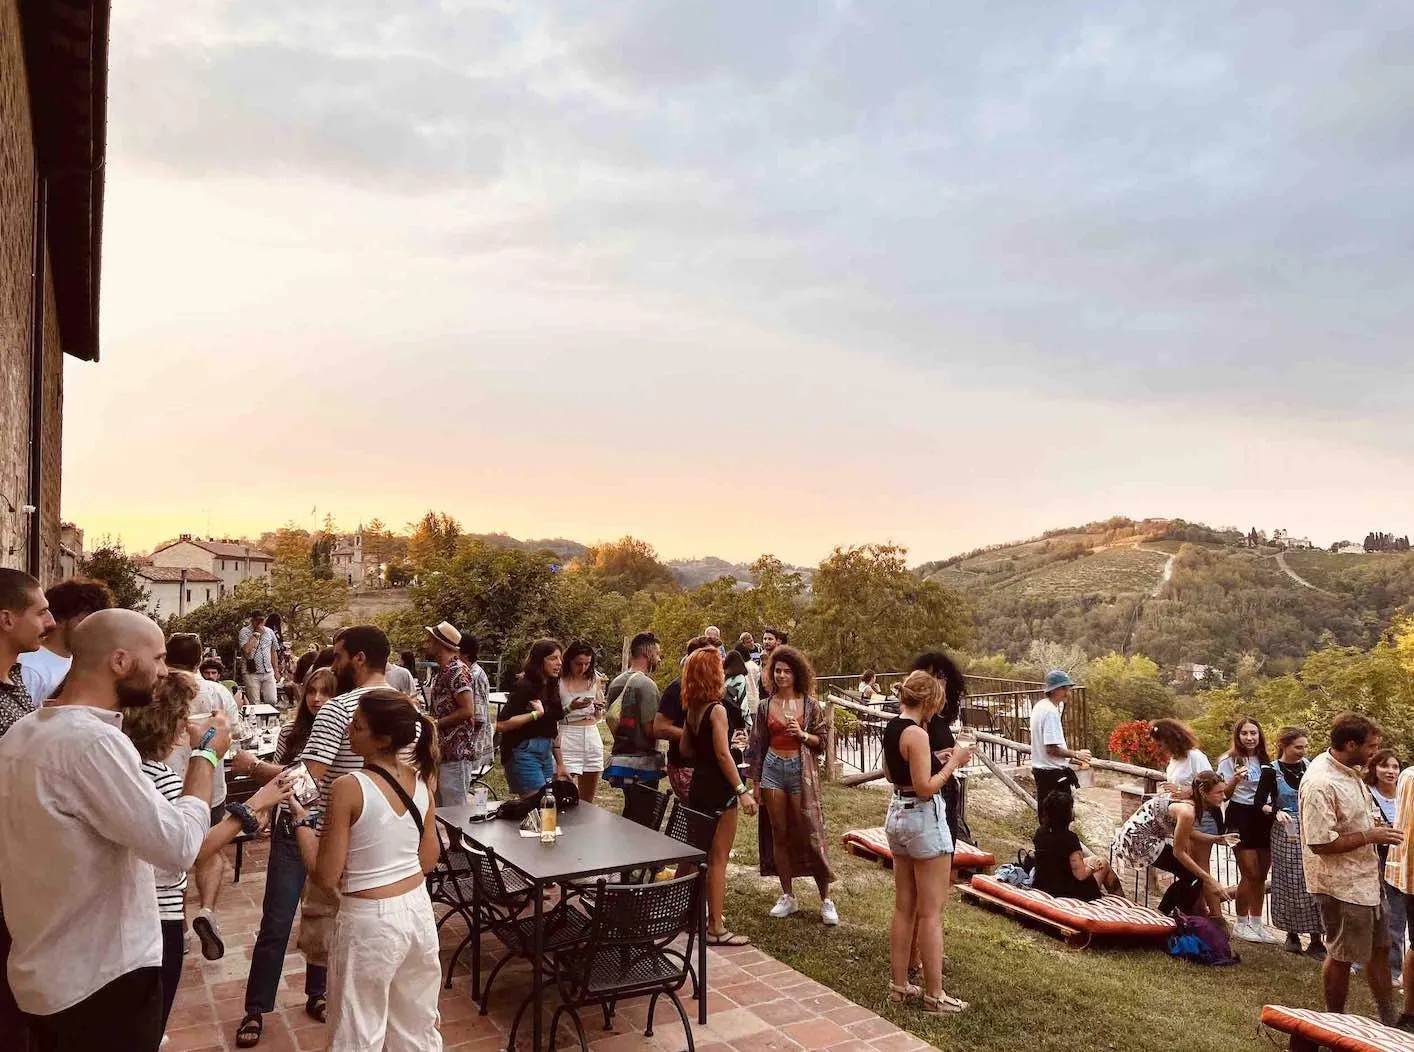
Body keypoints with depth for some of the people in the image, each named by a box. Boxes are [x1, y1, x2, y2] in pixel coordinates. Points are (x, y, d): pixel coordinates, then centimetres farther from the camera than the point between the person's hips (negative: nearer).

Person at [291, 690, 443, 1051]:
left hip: (371, 920, -6)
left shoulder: (349, 787, -19)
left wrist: (302, 821, -3)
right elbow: (428, 861, 7)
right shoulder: (420, 780, -2)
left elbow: (326, 877, -14)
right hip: (418, 909, 6)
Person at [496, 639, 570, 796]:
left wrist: (560, 764, 19)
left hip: (545, 753, 8)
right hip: (523, 752, -8)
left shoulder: (551, 688, 12)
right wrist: (536, 714, -19)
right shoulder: (525, 686, -12)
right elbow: (502, 724, -22)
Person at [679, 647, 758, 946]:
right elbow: (723, 755, -21)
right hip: (718, 789, -8)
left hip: (698, 785, 8)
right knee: (718, 859, -1)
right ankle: (716, 929, 5)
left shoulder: (692, 709, 7)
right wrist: (742, 791, -19)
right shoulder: (717, 710, -17)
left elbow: (685, 748, 15)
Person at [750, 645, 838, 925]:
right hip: (773, 768, 3)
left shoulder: (811, 705, -1)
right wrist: (756, 781, 9)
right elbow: (759, 745, 10)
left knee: (809, 834, -2)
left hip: (801, 770, -3)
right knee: (779, 834, 7)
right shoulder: (765, 706, 5)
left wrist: (802, 734, -15)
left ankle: (826, 899, 9)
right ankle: (788, 897, 18)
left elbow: (822, 742, 3)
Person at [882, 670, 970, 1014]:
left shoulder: (891, 728, 7)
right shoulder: (917, 734, -21)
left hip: (897, 815, 9)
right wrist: (953, 763, -11)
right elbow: (926, 788, -23)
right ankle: (934, 995, 8)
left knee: (904, 908, 16)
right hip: (924, 820, -9)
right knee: (930, 912, 0)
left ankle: (899, 985, 23)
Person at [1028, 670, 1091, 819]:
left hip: (1040, 769, 10)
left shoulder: (1039, 706, 8)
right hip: (1053, 773, -10)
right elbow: (1051, 748, -23)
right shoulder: (1051, 712, -22)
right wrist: (1076, 754, -13)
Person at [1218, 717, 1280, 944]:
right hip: (1241, 817, -5)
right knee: (1250, 874, -7)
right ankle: (1241, 924, 7)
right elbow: (1223, 794, -9)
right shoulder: (1230, 760, -5)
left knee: (1261, 875, 9)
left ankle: (1256, 923, 21)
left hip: (1263, 817, 5)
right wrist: (1235, 780, -27)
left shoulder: (1265, 760, 10)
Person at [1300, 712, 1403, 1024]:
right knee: (1342, 957, 7)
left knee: (1379, 949, 21)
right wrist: (1370, 836, -20)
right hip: (1341, 885, -9)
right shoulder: (1320, 784, -28)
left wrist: (1374, 825, 3)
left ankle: (1389, 1021, 37)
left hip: (1366, 878, 9)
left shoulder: (1348, 770, 3)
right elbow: (1320, 843, -28)